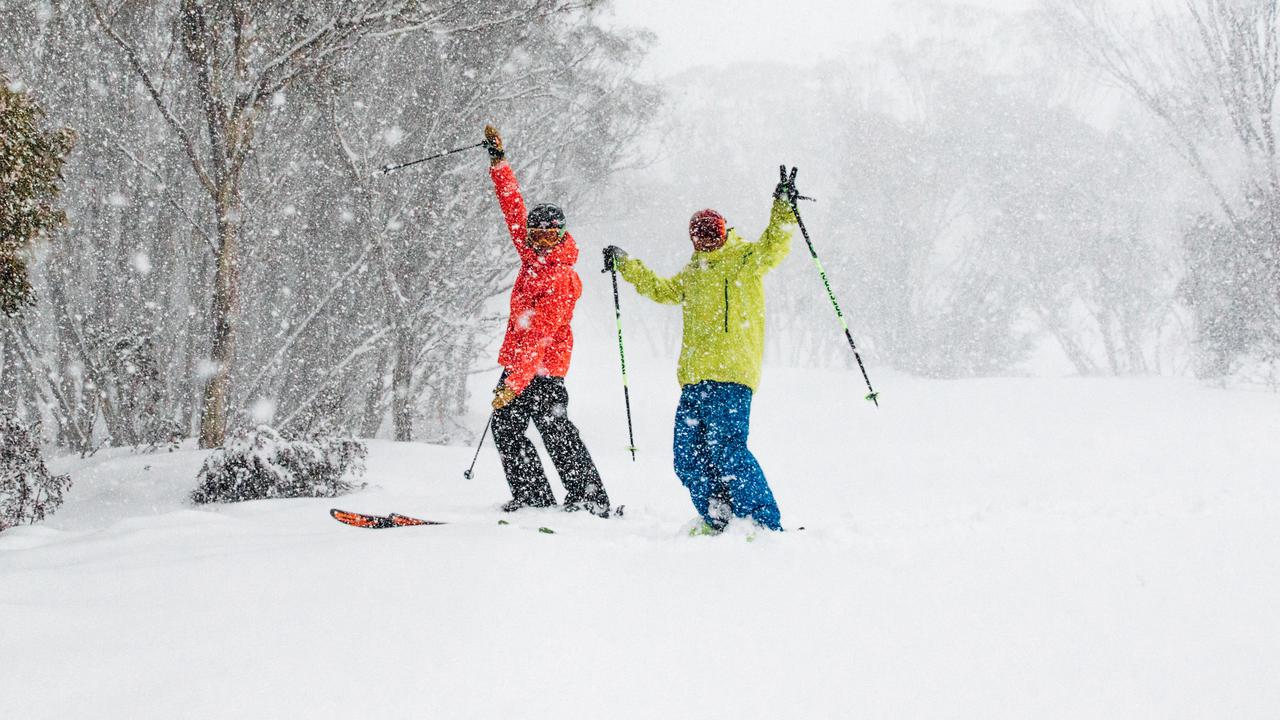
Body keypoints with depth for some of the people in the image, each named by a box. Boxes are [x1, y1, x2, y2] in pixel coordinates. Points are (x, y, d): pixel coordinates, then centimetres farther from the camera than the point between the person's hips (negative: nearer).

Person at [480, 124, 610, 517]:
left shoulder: (561, 281, -21)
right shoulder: (534, 256, 3)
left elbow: (539, 338, -29)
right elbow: (514, 208, 14)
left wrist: (514, 383, -36)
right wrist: (499, 162, 12)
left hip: (543, 369, -9)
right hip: (517, 362, 9)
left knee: (555, 430, -11)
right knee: (504, 426, 8)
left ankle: (590, 499, -8)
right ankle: (533, 496, 15)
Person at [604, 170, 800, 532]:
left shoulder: (747, 259, 2)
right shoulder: (693, 272, 23)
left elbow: (774, 245, -17)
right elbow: (662, 289, 40)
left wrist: (783, 208, -31)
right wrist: (625, 264, 44)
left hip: (731, 376, -8)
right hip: (694, 379, 8)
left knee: (725, 451, -17)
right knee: (688, 457, 2)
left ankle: (767, 524, -14)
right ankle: (717, 522, 11)